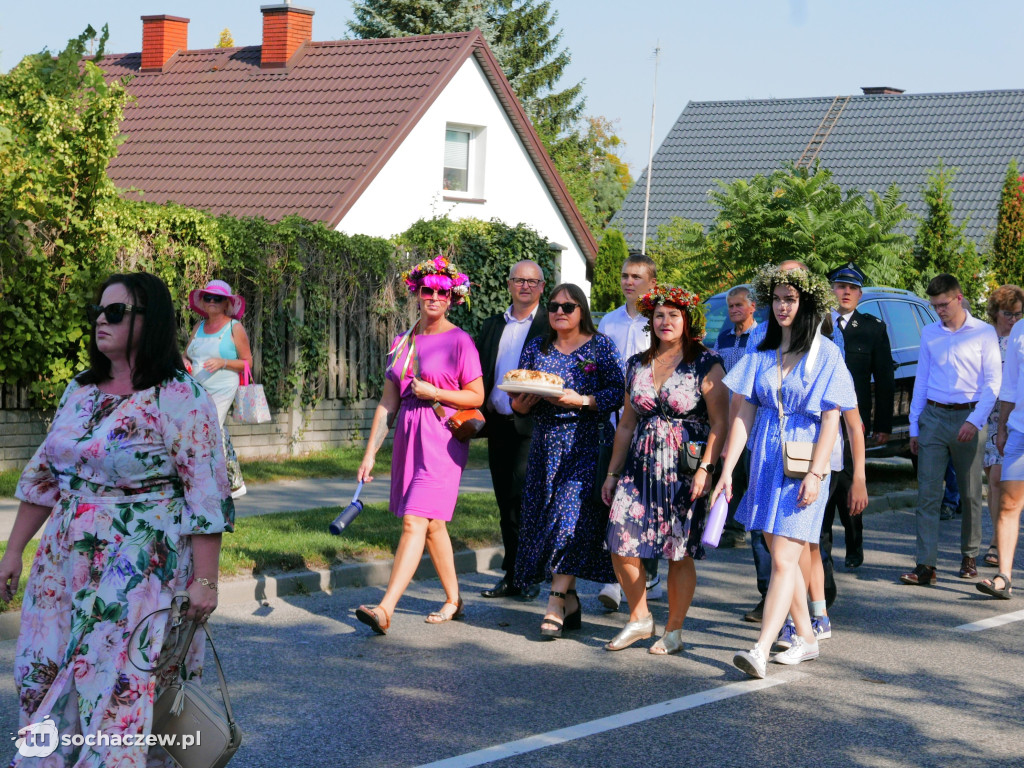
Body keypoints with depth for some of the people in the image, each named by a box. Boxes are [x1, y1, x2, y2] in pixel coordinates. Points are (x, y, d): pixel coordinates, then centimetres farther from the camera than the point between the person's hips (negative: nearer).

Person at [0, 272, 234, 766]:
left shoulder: (180, 400, -11)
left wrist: (204, 580, -16)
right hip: (65, 571, 7)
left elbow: (207, 494, -13)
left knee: (122, 692, -7)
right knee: (45, 682, 7)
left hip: (141, 574, -7)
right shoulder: (79, 392, 11)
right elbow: (42, 476, 18)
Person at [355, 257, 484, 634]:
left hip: (442, 437, -6)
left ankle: (385, 609, -22)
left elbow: (476, 396, -1)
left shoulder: (459, 341, -3)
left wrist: (434, 393, -12)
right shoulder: (403, 342, 12)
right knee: (432, 523, 13)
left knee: (415, 521, -15)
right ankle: (453, 600, 26)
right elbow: (388, 402, 11)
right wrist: (370, 453, 7)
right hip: (408, 435, 6)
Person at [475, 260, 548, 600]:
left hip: (532, 425, -6)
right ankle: (514, 576, 16)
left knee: (522, 498, -13)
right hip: (498, 424, 6)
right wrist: (480, 408, 3)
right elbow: (479, 373, 18)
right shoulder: (493, 326, 16)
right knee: (506, 502, 9)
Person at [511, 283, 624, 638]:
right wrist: (528, 399, -9)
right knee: (544, 516, 1)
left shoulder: (601, 346, 3)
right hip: (545, 446, 5)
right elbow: (517, 404, 13)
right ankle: (570, 599, 12)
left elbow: (617, 393, -5)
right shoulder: (536, 349, 14)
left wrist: (581, 400, -18)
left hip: (586, 445, -5)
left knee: (572, 514, -15)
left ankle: (555, 605, -17)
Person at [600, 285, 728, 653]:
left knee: (680, 552, 0)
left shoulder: (705, 364, -2)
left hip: (684, 468, -4)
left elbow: (719, 422, -7)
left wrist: (706, 468, -16)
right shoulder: (637, 365, 13)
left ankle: (674, 630, 13)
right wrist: (612, 472, 16)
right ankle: (640, 619, 16)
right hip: (640, 467, 4)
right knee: (621, 546, -4)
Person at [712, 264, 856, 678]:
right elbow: (744, 413, 6)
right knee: (781, 556, 11)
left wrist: (815, 473, -17)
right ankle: (805, 637, 24)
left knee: (783, 559, -11)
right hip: (765, 461, 6)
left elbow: (831, 418, -9)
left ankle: (761, 649, -19)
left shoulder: (825, 353, -5)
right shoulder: (761, 354, 8)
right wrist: (727, 468, -1)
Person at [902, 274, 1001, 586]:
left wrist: (975, 421, -13)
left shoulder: (984, 333, 0)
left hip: (967, 417, -2)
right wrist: (914, 426, 11)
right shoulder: (929, 333, 11)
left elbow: (993, 382, -2)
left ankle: (969, 557, 23)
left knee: (970, 494, 7)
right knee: (927, 493, -6)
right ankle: (926, 566, -9)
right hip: (933, 417, 2)